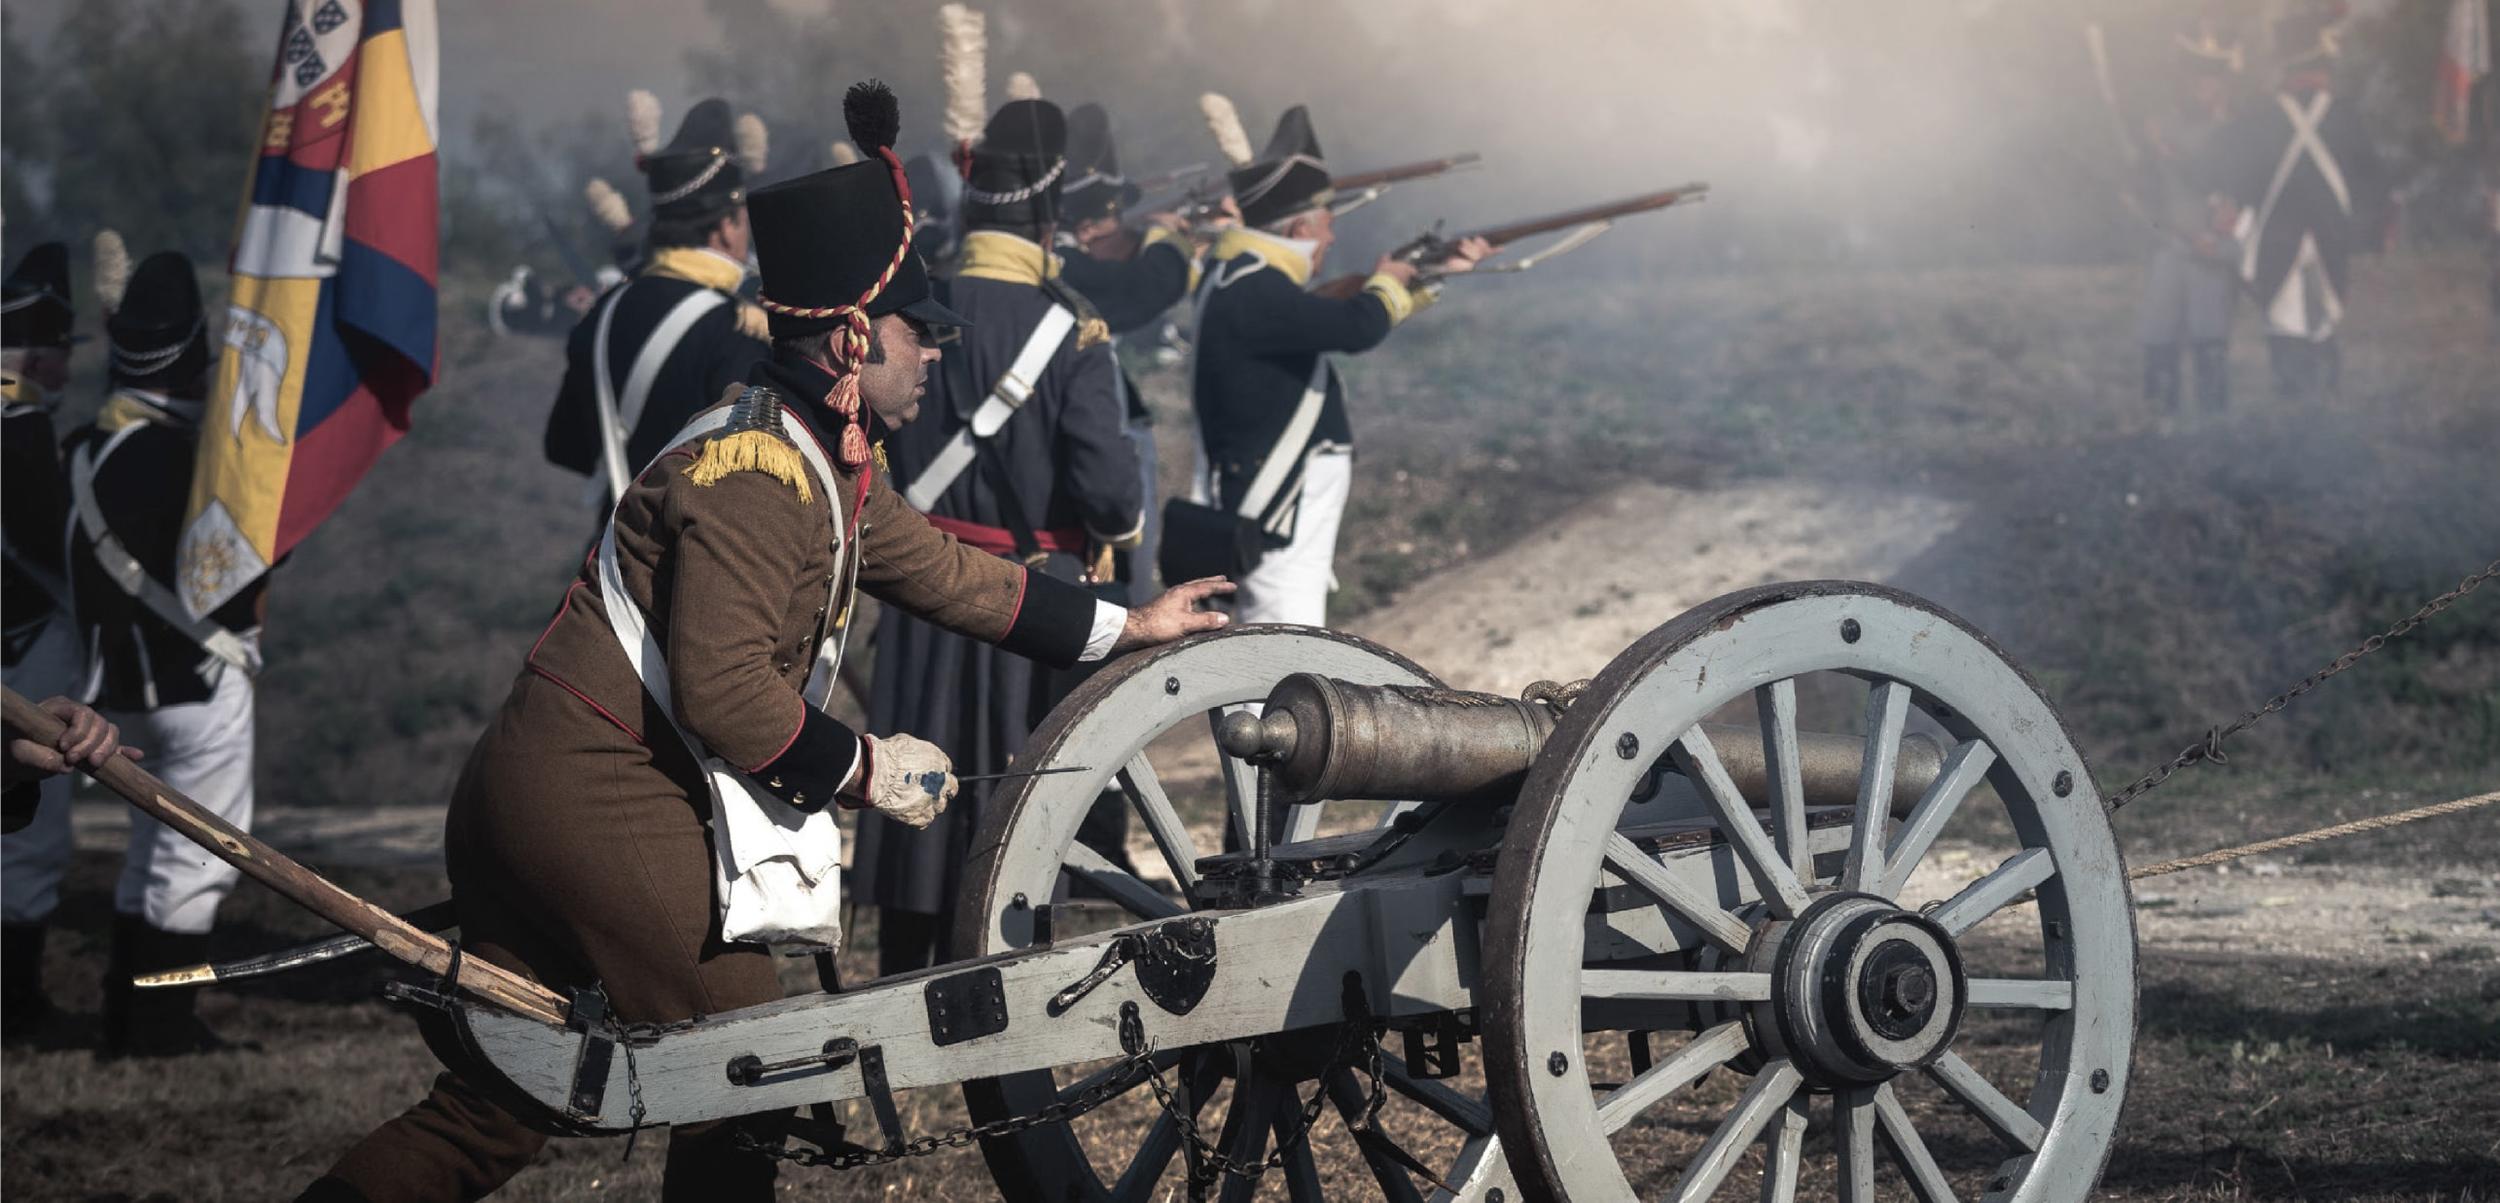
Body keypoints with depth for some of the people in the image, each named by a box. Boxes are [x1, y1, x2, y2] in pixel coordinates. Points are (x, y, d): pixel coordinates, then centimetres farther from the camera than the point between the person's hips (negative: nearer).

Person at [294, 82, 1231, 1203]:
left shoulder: (823, 459, 16)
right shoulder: (759, 471, -17)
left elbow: (938, 567, 27)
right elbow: (725, 691, -25)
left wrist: (1127, 626, 29)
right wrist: (863, 769, -12)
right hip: (598, 803, -10)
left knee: (497, 1107, 11)